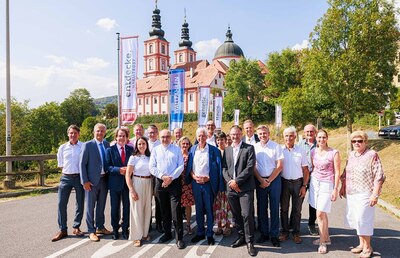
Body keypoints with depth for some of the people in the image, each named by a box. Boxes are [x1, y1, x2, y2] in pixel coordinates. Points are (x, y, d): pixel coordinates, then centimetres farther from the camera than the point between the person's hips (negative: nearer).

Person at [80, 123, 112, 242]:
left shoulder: (107, 144, 6)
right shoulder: (87, 145, -7)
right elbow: (82, 164, -8)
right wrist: (85, 181, -12)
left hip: (104, 179, 5)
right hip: (92, 180, -4)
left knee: (101, 205, 16)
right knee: (90, 206, 6)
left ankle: (100, 227, 31)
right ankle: (91, 231, 19)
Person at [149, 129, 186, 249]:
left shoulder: (177, 149, 4)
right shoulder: (155, 150, 8)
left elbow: (181, 166, -2)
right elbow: (152, 167, 2)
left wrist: (171, 178, -11)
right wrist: (162, 176, -10)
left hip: (175, 182, -2)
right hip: (160, 182, 3)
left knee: (176, 210, -6)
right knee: (164, 210, 13)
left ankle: (179, 238, 3)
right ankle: (167, 233, 29)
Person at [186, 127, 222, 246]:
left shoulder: (213, 150, -4)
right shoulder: (193, 149, 7)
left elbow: (217, 168, -5)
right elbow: (189, 166, 9)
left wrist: (208, 178, -14)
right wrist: (194, 176, -7)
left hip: (208, 183, -3)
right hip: (195, 182, 3)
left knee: (209, 209, 4)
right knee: (198, 208, 12)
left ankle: (209, 234, 16)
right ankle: (200, 232, 25)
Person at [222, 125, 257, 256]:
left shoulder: (249, 148, -1)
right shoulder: (227, 150, 13)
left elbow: (250, 167, -10)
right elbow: (224, 168, 9)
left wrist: (236, 181, -13)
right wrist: (230, 182, -7)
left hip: (245, 187, -4)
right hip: (231, 188, 4)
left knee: (247, 215, -6)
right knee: (236, 215, 13)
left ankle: (250, 242, 9)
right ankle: (241, 237, 30)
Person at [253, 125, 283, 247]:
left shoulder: (276, 146, -3)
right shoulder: (254, 147, 2)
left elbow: (280, 166, -5)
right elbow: (253, 167, 3)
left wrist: (269, 180, -7)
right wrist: (261, 180, -6)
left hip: (274, 179, -2)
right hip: (260, 181, 2)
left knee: (274, 208, 4)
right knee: (262, 208, 8)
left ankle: (274, 235, 15)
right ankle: (264, 233, 21)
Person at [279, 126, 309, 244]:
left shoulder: (300, 151, 1)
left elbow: (306, 170, 3)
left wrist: (304, 186, -3)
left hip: (298, 182, 0)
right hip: (284, 182, 0)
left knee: (297, 209, 8)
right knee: (284, 208, 9)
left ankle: (296, 233, 21)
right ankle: (284, 231, 22)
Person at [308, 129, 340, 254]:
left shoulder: (334, 153, -7)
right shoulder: (313, 152, 5)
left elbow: (337, 172, -6)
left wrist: (335, 189, -8)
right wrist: (307, 184, 10)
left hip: (327, 184, -4)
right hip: (314, 182, 4)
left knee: (320, 214, -6)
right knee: (322, 213, 12)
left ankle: (322, 242, 11)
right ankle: (326, 237, 29)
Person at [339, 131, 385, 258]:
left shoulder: (372, 155, -10)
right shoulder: (351, 155, 9)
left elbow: (379, 177, -13)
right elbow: (345, 173, 18)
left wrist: (375, 194, -17)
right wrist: (343, 187, 17)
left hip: (364, 194, -6)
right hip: (351, 194, 6)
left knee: (363, 220, 1)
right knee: (355, 219, 14)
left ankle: (367, 247, 20)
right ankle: (361, 244, 30)